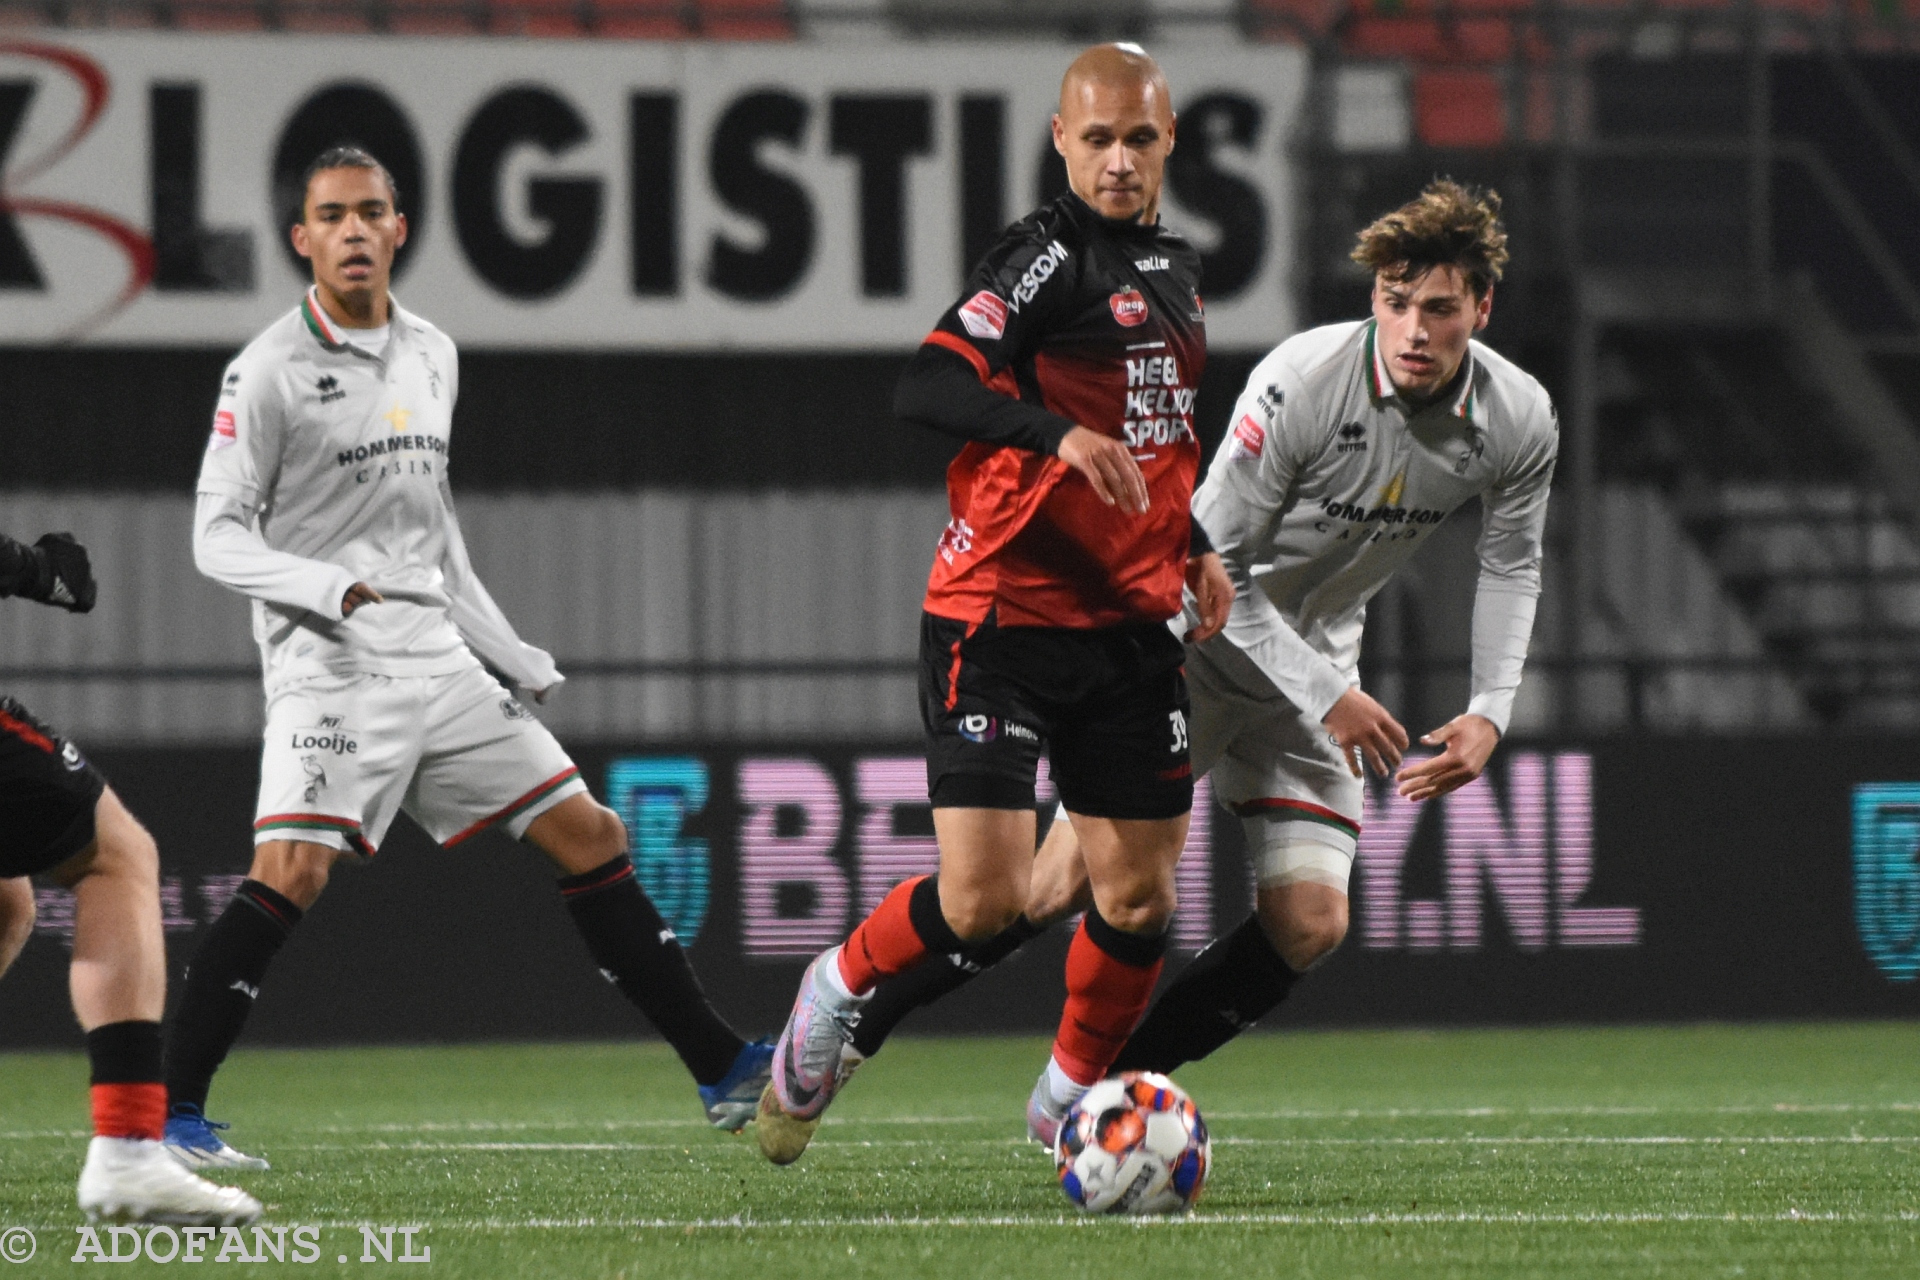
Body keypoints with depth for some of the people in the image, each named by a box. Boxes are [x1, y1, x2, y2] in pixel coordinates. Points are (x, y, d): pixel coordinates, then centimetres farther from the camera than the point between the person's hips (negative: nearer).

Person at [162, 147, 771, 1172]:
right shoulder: (269, 371, -6)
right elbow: (218, 537, -9)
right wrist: (328, 588, -25)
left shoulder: (432, 357, 15)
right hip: (328, 667, -7)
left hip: (439, 664, 7)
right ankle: (169, 1114, -17)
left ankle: (721, 1070, 13)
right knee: (291, 870, -23)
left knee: (589, 836, 6)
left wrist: (511, 655, 23)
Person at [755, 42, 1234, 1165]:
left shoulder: (1177, 267, 14)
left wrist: (1196, 547, 18)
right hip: (1002, 610, -7)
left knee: (1141, 897, 5)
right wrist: (1057, 434, -36)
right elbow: (929, 387, -25)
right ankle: (840, 989, 17)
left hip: (1132, 619, 7)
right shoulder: (1048, 257, -12)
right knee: (982, 902, -13)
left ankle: (1074, 1094, 28)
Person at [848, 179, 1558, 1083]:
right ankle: (829, 1036, -7)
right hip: (1191, 635, -5)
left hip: (1312, 663, 5)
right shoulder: (1302, 382, -26)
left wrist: (1490, 711, -4)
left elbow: (1511, 565, 9)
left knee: (1310, 923, -11)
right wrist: (1326, 696, -22)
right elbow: (1209, 563, -20)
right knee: (1067, 881, -17)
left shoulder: (1519, 423, -11)